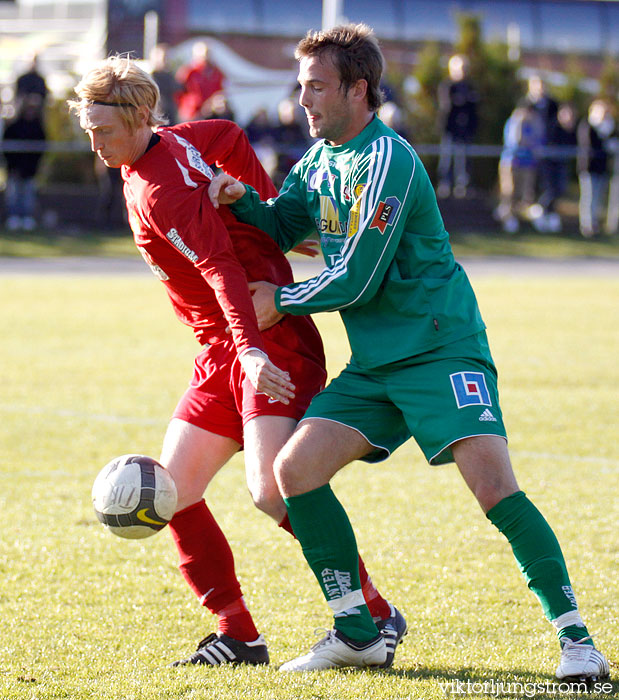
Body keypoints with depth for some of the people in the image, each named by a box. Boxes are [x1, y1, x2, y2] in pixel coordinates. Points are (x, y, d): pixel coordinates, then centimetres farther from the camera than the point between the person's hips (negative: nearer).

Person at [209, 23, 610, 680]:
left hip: (440, 349, -9)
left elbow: (357, 279, -17)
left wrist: (281, 301, -4)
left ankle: (575, 637, -15)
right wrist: (243, 200, 2)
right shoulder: (321, 158, 12)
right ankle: (356, 632, 4)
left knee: (493, 484, -22)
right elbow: (282, 227, 23)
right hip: (373, 365, 9)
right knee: (294, 468, -5)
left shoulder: (384, 161, -16)